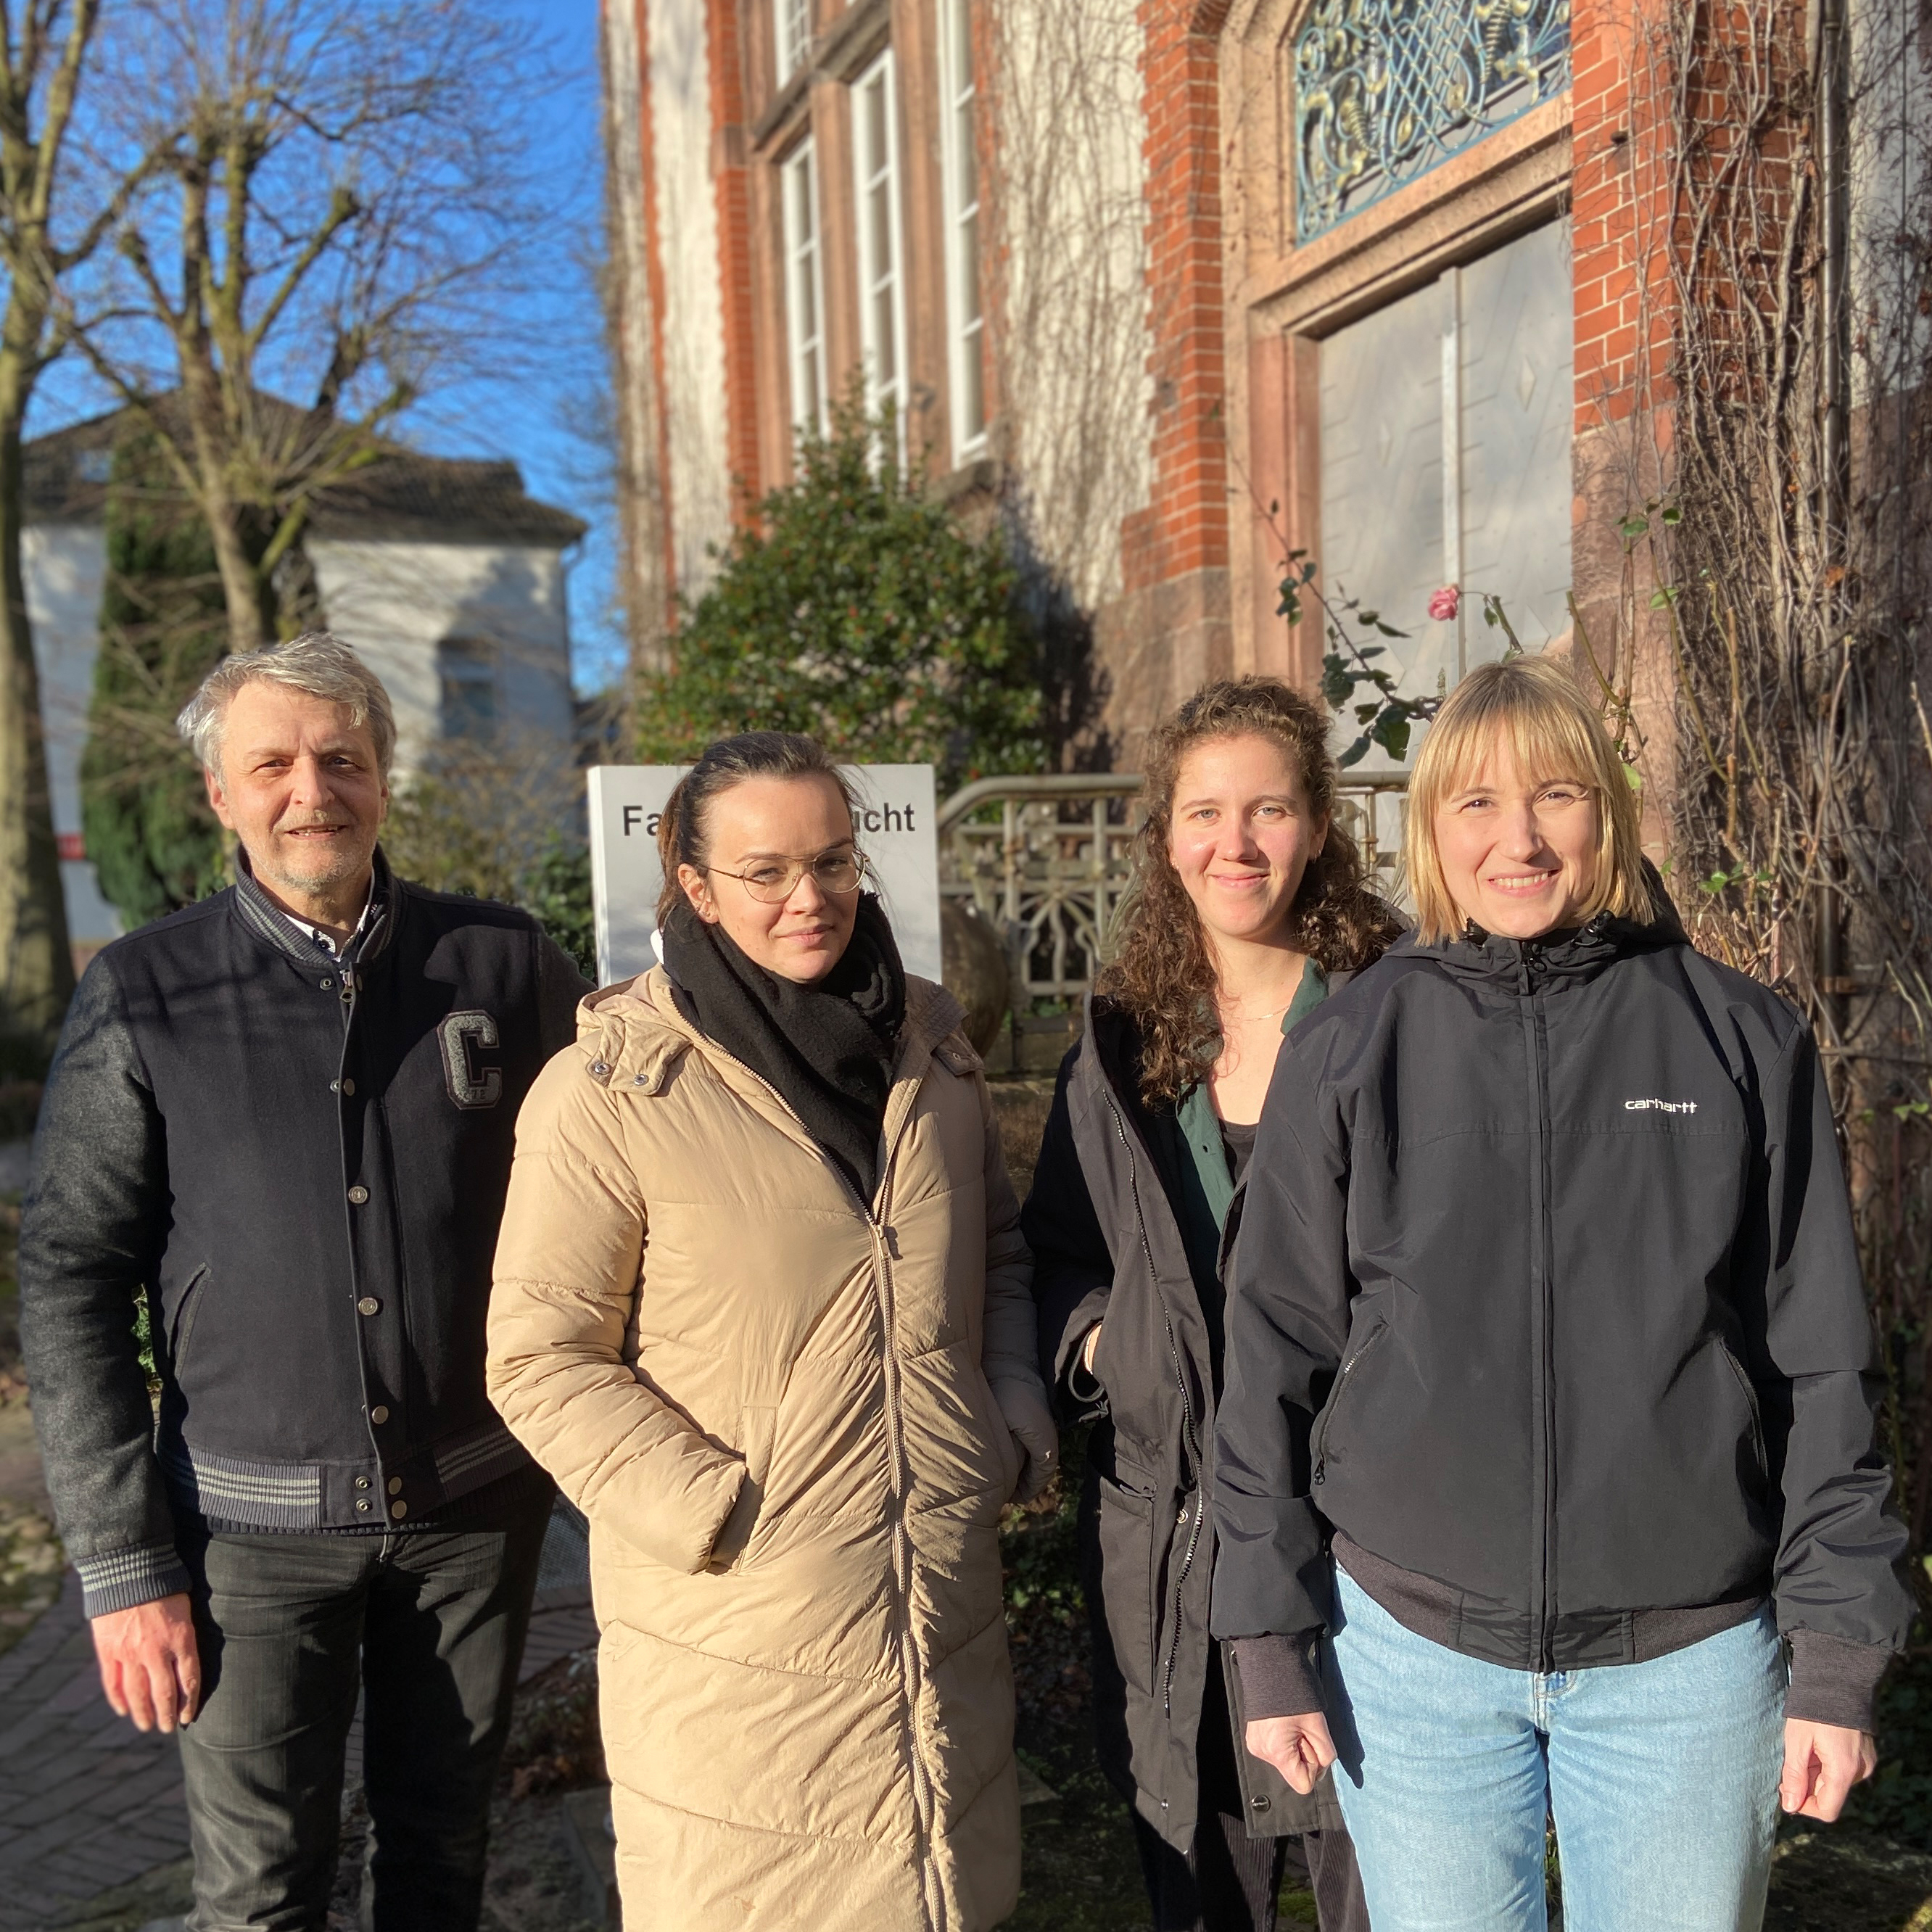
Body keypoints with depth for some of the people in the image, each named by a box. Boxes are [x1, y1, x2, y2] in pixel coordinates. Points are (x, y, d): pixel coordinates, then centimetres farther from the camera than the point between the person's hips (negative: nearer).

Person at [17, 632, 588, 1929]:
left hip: (478, 1501, 2)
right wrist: (122, 1565, -6)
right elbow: (71, 1287, -3)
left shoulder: (508, 966, -3)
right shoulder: (146, 997, -6)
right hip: (255, 1518, -1)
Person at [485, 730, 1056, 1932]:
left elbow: (1002, 1243, 15)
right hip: (736, 1625, -4)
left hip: (944, 1601, 5)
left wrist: (1017, 1420, 2)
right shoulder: (615, 1087, -13)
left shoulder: (930, 1038, 4)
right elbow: (541, 1357, -10)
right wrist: (716, 1511, -16)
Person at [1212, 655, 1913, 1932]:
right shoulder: (1348, 1056, -3)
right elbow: (1275, 1360, 0)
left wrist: (1839, 1655, -1)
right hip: (1413, 1651, 0)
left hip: (1686, 1659, 0)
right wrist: (1271, 1642, 0)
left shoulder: (1743, 1039, -2)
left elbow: (1823, 1362, 1)